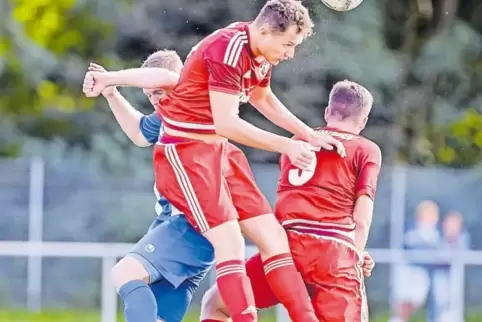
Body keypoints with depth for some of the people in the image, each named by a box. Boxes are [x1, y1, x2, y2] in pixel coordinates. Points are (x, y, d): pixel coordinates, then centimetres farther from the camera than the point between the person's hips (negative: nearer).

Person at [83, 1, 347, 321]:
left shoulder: (261, 53, 5)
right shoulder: (228, 49, -24)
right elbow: (226, 124, -28)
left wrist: (308, 135, 22)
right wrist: (285, 146, -23)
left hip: (220, 150, 9)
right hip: (185, 151, -9)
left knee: (273, 236, 2)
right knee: (231, 242, -20)